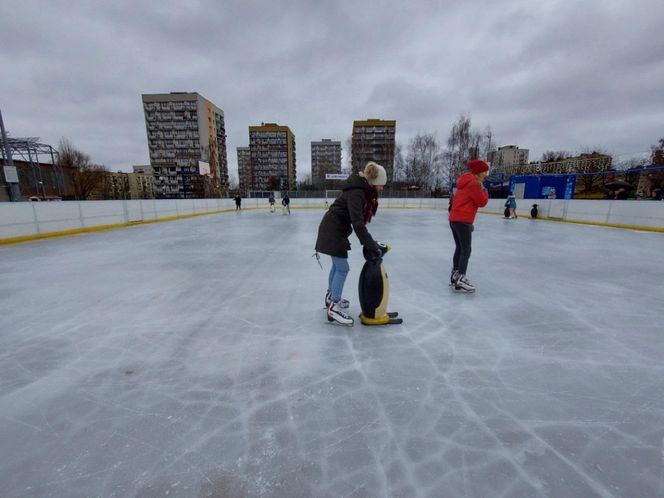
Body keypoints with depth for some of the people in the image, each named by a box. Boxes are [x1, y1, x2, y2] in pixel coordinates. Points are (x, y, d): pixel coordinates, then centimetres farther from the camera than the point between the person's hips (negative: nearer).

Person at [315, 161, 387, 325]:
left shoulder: (363, 190, 3)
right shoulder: (356, 193, -26)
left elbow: (359, 219, 6)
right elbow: (358, 223, -35)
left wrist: (370, 242, 2)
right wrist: (372, 246, -35)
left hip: (336, 229, 10)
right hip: (333, 230, -10)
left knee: (337, 265, 20)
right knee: (342, 268, -6)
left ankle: (331, 297, 39)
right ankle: (334, 309, 3)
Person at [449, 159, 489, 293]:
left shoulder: (466, 182, 19)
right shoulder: (473, 183, -11)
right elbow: (482, 202, -8)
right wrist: (484, 190, 4)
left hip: (454, 219, 10)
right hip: (462, 221, -10)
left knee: (459, 248, 15)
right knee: (466, 250, -7)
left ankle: (455, 275, 21)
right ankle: (460, 279, -8)